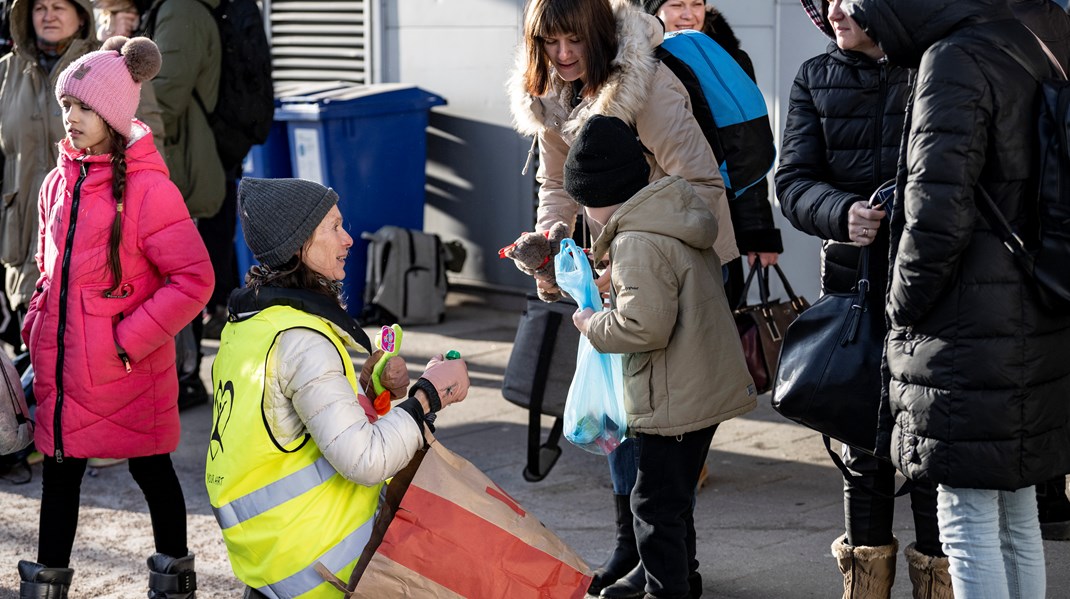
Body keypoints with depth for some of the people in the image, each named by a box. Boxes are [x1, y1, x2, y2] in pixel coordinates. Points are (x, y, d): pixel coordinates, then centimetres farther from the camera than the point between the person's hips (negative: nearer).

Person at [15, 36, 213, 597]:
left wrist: (129, 339, -18)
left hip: (131, 368, -6)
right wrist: (40, 322, 8)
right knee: (60, 470, 11)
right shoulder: (59, 182, 7)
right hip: (62, 362, 6)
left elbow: (194, 279, -18)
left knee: (151, 468, 9)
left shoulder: (147, 187, -15)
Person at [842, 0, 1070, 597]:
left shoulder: (957, 60, -14)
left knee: (969, 526, -2)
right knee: (1018, 520, 16)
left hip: (970, 334, -9)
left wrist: (903, 309, -8)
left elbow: (937, 213, -20)